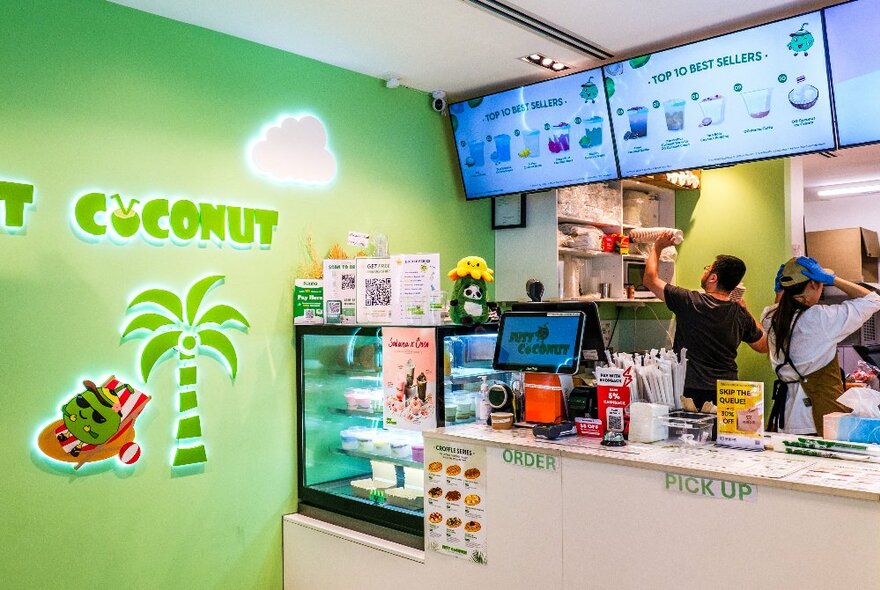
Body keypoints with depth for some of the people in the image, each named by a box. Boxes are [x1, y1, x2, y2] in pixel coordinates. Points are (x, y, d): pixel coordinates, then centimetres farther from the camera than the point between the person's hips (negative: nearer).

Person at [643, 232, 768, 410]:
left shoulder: (689, 302, -14)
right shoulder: (741, 315, -1)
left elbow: (650, 279, -2)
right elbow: (763, 346, 16)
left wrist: (657, 248, 12)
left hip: (691, 391, -4)